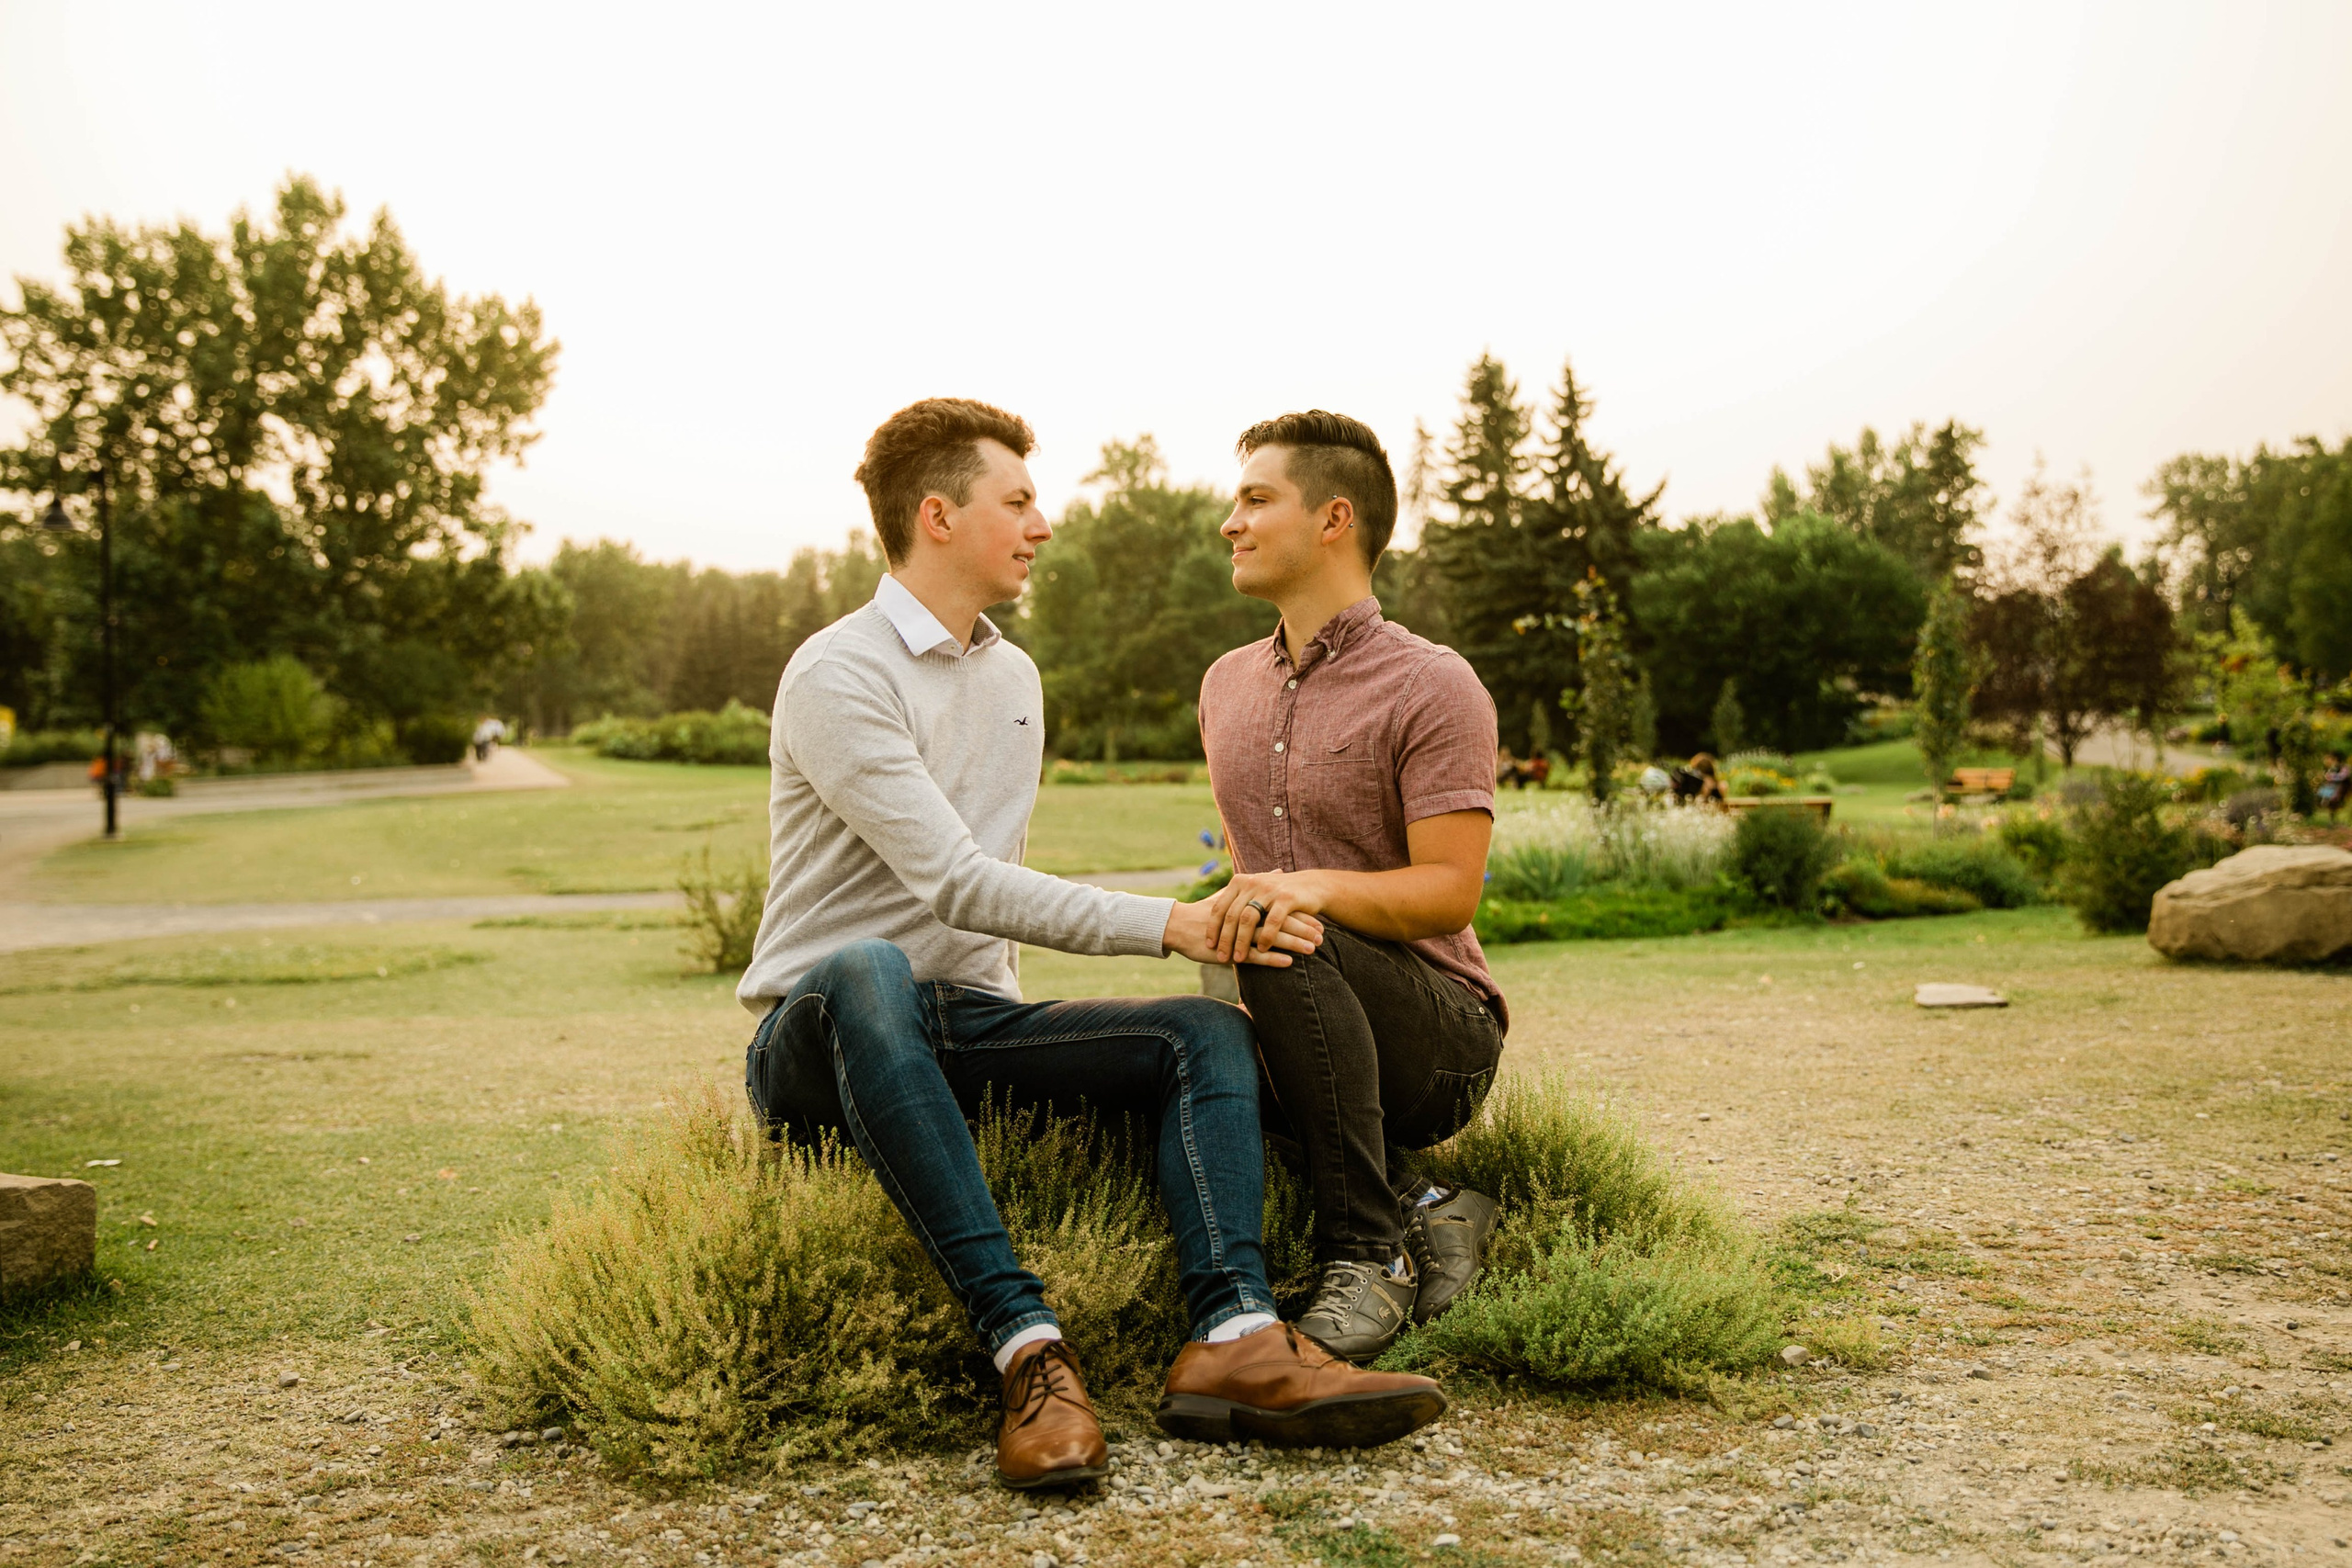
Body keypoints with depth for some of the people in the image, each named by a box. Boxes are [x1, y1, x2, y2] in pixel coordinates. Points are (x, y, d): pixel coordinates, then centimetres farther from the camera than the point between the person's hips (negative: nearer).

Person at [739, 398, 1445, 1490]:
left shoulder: (1014, 676, 16)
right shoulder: (837, 676, -11)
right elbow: (953, 884, -21)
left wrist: (1009, 1037, 8)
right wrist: (1168, 925, -26)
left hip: (967, 1023, 7)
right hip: (818, 1039, -6)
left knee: (1205, 1033, -16)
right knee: (866, 973, -41)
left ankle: (1234, 1336, -37)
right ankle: (1027, 1347, -44)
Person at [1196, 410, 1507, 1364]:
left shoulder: (1432, 687, -8)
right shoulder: (1227, 684, 15)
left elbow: (1451, 889, -17)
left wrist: (1315, 887, -33)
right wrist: (1226, 917, 8)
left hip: (1441, 1031, -6)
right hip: (1299, 1033, 6)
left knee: (1288, 946, -37)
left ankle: (1367, 1255, -24)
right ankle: (1417, 1210, -10)